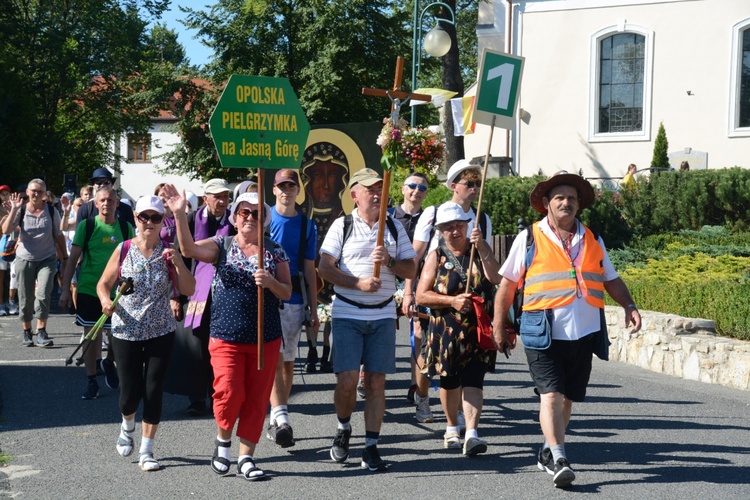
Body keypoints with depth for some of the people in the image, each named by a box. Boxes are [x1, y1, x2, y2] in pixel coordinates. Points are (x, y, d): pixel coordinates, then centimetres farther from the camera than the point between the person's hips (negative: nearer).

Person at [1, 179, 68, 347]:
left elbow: (58, 236, 5)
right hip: (25, 259, 1)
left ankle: (41, 332, -10)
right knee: (25, 299, 6)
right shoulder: (21, 210, -6)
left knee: (43, 294, -17)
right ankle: (27, 332, 22)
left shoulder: (51, 211, -4)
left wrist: (65, 257, 8)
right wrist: (14, 209, -24)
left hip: (47, 259, 0)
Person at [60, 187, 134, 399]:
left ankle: (109, 363, 34)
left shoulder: (126, 228, 2)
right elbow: (73, 259, -1)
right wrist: (65, 290, -4)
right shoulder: (86, 226, -3)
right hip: (88, 291, -1)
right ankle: (91, 382, 15)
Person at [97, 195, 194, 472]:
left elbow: (188, 290, -6)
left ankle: (146, 451, 12)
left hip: (160, 332, 1)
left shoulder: (168, 252, -2)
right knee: (131, 391, 3)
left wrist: (177, 262, -20)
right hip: (126, 331, 0)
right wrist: (106, 301, -17)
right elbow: (104, 283, 3)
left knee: (153, 391, -1)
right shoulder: (124, 250, -4)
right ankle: (127, 426, 38)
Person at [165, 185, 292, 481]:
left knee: (257, 398, 4)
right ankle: (223, 439, 16)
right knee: (229, 392, -14)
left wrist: (271, 282, -15)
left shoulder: (275, 251, 6)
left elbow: (287, 294, 6)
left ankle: (246, 457, 17)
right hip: (227, 336, -2)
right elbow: (189, 249, -17)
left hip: (266, 338, 2)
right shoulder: (222, 245, 2)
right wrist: (180, 214, -30)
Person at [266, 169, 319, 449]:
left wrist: (314, 309, 8)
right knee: (274, 357, -14)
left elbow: (309, 270, 11)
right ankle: (281, 418, -23)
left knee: (288, 360, 8)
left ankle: (275, 419, 20)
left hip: (294, 300, 3)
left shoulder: (306, 226, 9)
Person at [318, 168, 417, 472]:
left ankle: (371, 447, 7)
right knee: (347, 380, -9)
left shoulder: (395, 227, 11)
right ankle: (343, 429, 19)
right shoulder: (342, 226, 3)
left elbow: (411, 270, 8)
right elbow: (325, 269, -4)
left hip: (383, 314, 2)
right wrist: (358, 283, -16)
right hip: (347, 313, -2)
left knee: (376, 381, 1)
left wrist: (389, 261, -11)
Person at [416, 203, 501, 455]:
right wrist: (451, 301, -14)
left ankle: (471, 434, -18)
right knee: (449, 381, 13)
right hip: (446, 331, 1)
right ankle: (452, 427, 33)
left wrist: (481, 249, -18)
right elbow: (422, 295, -3)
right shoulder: (436, 257, 3)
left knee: (473, 380, -12)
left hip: (478, 331, -1)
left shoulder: (479, 252, 5)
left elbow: (498, 279, -13)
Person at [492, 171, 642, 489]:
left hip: (584, 332, 4)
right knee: (550, 395, -14)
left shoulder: (592, 240, 16)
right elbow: (507, 283, 6)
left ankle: (548, 452, 28)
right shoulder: (529, 238, 3)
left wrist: (628, 305, 1)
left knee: (567, 397, 11)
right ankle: (559, 461, -17)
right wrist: (498, 326, 4)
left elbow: (611, 279, 20)